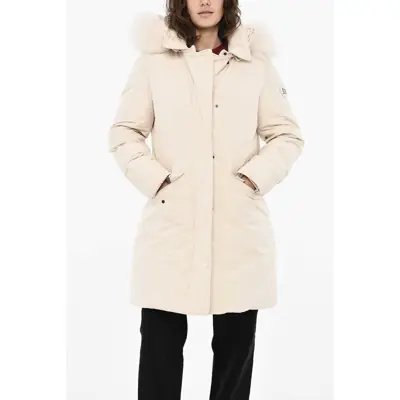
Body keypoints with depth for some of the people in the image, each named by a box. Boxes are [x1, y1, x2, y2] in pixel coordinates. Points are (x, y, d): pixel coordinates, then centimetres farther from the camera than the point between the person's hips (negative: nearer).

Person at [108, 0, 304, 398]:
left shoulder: (256, 63, 8)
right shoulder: (153, 60, 6)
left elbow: (289, 135, 9)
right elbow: (123, 133, 6)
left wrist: (254, 178, -5)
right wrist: (155, 180, -7)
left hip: (239, 222, 1)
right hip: (172, 221, -1)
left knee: (235, 340, 9)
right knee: (161, 339, 2)